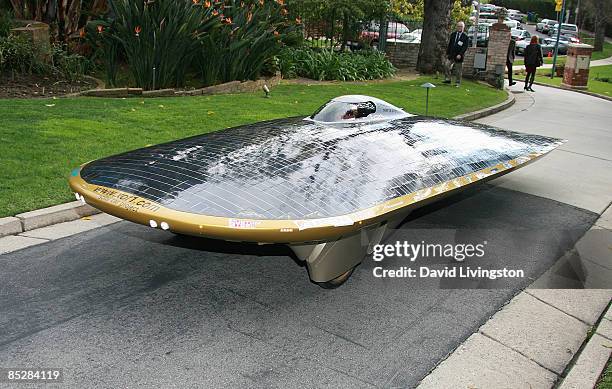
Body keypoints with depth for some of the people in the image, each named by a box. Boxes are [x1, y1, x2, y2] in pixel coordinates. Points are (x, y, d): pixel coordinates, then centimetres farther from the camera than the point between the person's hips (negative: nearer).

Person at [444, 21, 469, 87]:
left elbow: (465, 47, -10)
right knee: (448, 67, -1)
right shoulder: (453, 34, 11)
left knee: (458, 70, 1)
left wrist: (460, 54, -20)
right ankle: (448, 79, 12)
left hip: (458, 56, -4)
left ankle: (458, 83, 8)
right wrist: (447, 53, 9)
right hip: (451, 55, 4)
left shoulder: (465, 36, -4)